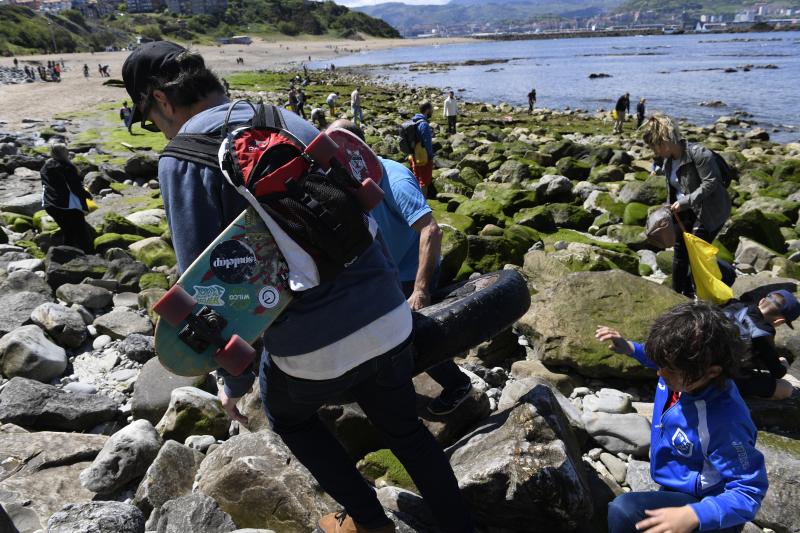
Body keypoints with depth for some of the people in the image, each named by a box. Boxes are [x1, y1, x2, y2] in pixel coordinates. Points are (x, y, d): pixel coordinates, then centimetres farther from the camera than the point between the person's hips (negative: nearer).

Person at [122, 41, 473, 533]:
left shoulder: (183, 158, -5)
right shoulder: (291, 120, 12)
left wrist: (234, 380, 3)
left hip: (311, 344, -5)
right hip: (389, 317, 5)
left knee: (288, 416, 29)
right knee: (404, 428, 27)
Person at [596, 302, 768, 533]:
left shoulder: (724, 422, -38)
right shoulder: (684, 372, -16)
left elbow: (749, 492, -29)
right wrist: (630, 348, -2)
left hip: (707, 509, -8)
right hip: (677, 489, 8)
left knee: (622, 511, -31)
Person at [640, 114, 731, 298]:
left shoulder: (698, 153, -21)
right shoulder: (668, 161, 4)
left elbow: (710, 183, -25)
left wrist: (685, 202, -27)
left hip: (709, 211, -8)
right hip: (685, 213, 8)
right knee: (679, 251, 9)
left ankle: (691, 294, 6)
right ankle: (677, 294, 20)